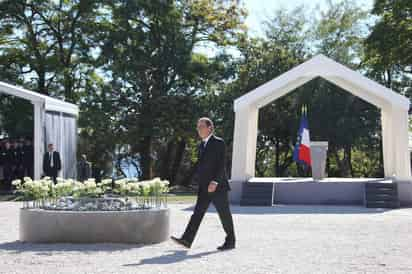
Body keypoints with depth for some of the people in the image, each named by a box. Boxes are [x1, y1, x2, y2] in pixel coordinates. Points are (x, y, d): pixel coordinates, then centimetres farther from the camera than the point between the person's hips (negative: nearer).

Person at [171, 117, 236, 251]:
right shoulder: (201, 145, 16)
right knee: (198, 212, -1)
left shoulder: (219, 143, -9)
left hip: (218, 185, -7)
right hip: (204, 186, 7)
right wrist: (196, 178, 16)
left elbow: (221, 165, -16)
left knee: (224, 215, 2)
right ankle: (187, 240, -7)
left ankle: (230, 241, 14)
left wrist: (215, 182, -24)